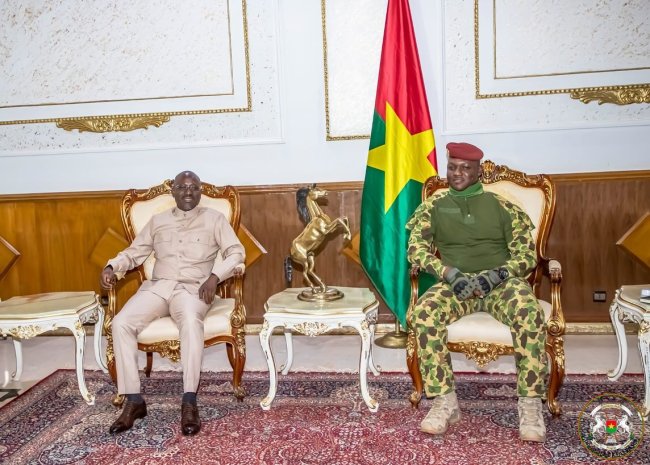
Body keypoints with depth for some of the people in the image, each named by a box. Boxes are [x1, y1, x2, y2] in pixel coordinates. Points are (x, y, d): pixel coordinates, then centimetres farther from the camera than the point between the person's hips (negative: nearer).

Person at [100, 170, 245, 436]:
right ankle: (133, 400, -19)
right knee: (121, 323, -25)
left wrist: (215, 276, -15)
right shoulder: (158, 221, 21)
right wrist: (111, 267, 0)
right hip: (157, 286, 4)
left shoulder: (214, 219, 11)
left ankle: (189, 402, -35)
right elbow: (134, 252, 21)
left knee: (191, 321, -39)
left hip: (192, 288, -3)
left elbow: (236, 252, 2)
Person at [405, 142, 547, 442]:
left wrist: (496, 274, -18)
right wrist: (450, 274, -19)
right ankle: (444, 400, -24)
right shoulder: (432, 208, 10)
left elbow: (527, 255, 3)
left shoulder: (502, 207, 8)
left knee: (529, 311, -34)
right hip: (455, 282, 1)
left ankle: (530, 403, -22)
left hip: (501, 282, 0)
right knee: (424, 310, -32)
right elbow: (416, 250, -2)